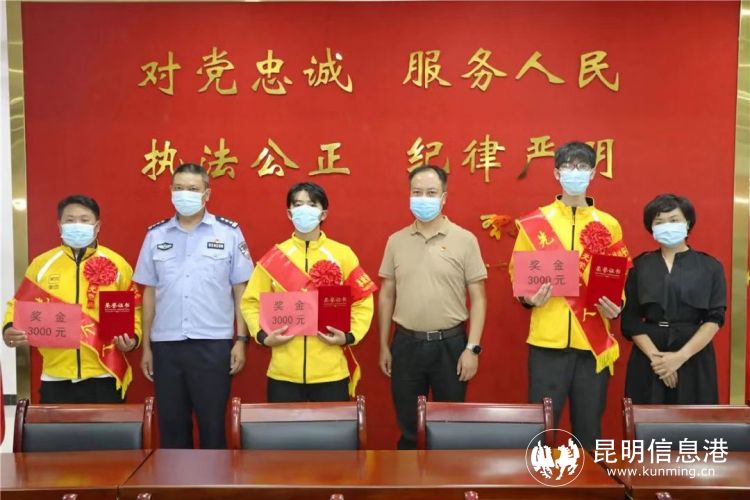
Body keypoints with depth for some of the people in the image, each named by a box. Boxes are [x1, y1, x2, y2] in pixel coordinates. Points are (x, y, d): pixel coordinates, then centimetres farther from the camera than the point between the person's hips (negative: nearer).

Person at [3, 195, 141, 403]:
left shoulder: (116, 264, 4)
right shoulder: (41, 264, 6)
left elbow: (132, 310, 8)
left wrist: (132, 337, -9)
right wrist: (9, 330, -8)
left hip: (104, 377, -1)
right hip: (56, 379, 1)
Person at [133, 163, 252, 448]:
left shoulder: (229, 232, 0)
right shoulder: (155, 235, 7)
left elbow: (240, 290, 2)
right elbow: (149, 293, 11)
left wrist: (241, 340, -3)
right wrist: (146, 346, 10)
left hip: (213, 343, -2)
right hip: (166, 344, 3)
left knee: (212, 423, 6)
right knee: (171, 423, 11)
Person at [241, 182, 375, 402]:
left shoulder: (342, 254, 3)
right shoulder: (274, 257, 5)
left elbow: (362, 301, 6)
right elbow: (251, 302, 9)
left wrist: (350, 335, -8)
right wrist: (262, 335, -6)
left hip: (331, 373, 0)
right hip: (283, 373, 1)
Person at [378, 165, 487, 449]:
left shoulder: (465, 240, -4)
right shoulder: (396, 241, 4)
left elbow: (478, 299, -3)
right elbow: (386, 296, 9)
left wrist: (472, 348, -9)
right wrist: (384, 346, 8)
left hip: (450, 343, -2)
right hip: (405, 344, 2)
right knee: (408, 428, 13)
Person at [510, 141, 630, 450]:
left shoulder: (608, 225, 8)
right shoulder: (533, 224, 3)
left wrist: (617, 306, -8)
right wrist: (528, 297, -13)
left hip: (594, 342, 2)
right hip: (548, 341, -1)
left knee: (588, 429, 11)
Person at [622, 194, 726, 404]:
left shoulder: (710, 267, 4)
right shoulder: (640, 266, 5)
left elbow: (714, 319, -4)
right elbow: (631, 320, -1)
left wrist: (680, 356, -15)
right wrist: (655, 356, -15)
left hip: (694, 358, 0)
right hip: (647, 358, 1)